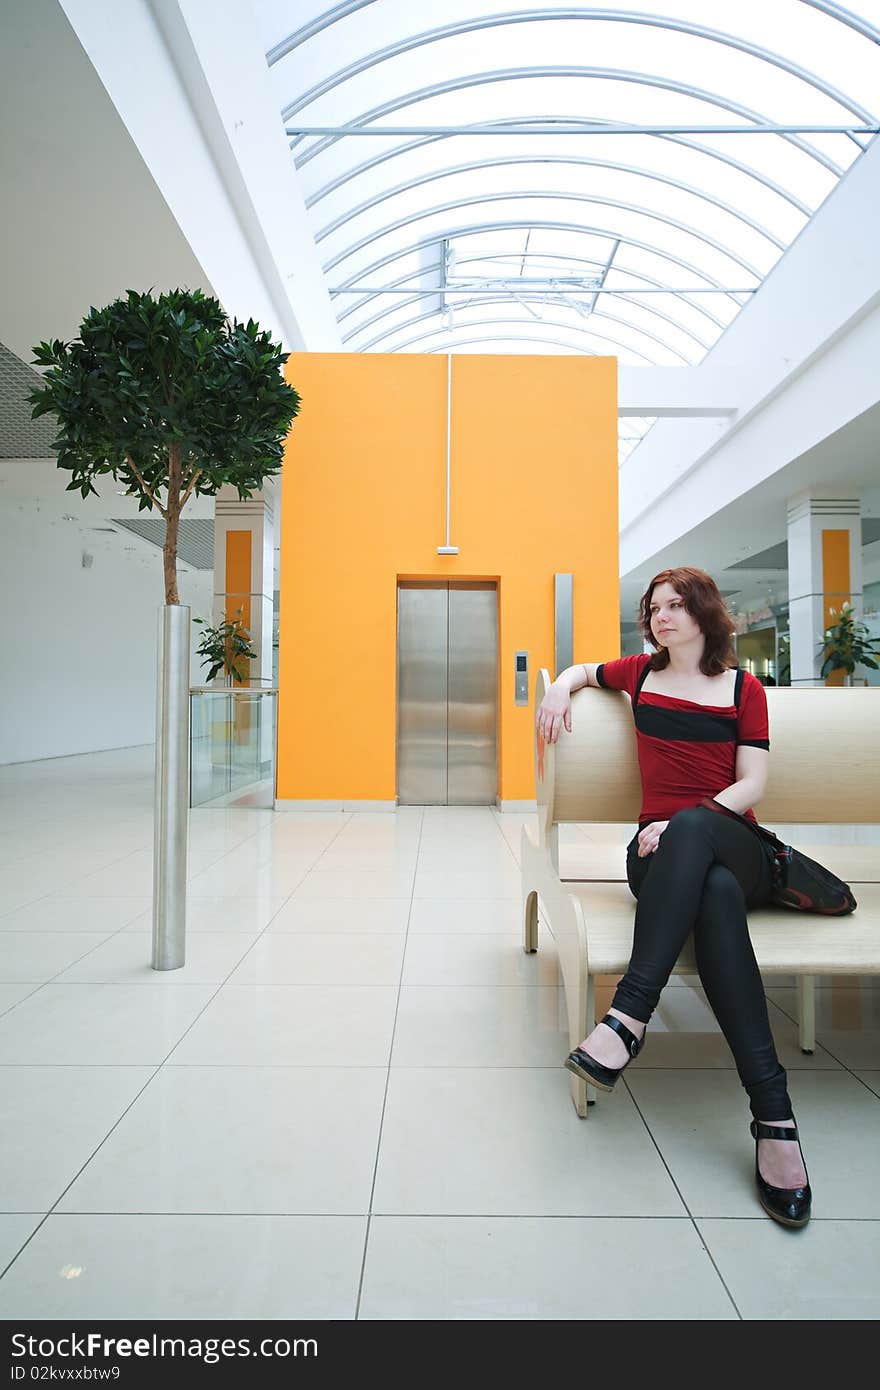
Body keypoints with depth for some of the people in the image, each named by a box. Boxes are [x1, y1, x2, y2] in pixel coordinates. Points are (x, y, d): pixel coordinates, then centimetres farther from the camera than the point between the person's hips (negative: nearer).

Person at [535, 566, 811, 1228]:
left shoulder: (744, 688, 11)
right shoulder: (641, 672, 18)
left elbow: (752, 783, 1)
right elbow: (583, 669, 37)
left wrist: (685, 822, -17)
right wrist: (559, 689, 11)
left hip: (735, 844, -1)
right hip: (662, 850, 1)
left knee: (692, 826, -39)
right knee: (716, 892, -36)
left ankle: (629, 1016, -43)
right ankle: (774, 1112, -37)